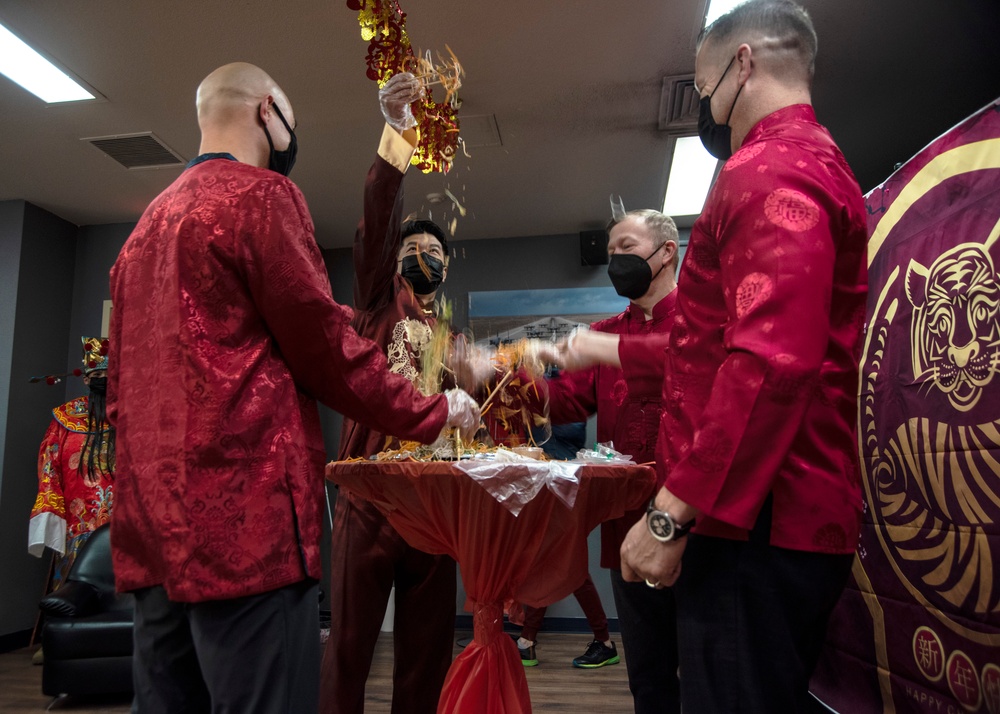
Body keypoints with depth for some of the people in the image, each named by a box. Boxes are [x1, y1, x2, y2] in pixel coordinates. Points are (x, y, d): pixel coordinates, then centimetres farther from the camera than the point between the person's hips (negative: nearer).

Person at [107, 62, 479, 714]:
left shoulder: (149, 222, 20)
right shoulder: (260, 194, -5)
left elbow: (122, 385, 21)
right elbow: (327, 347, -9)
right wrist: (434, 412, 3)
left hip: (153, 527, 9)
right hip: (244, 518, -9)